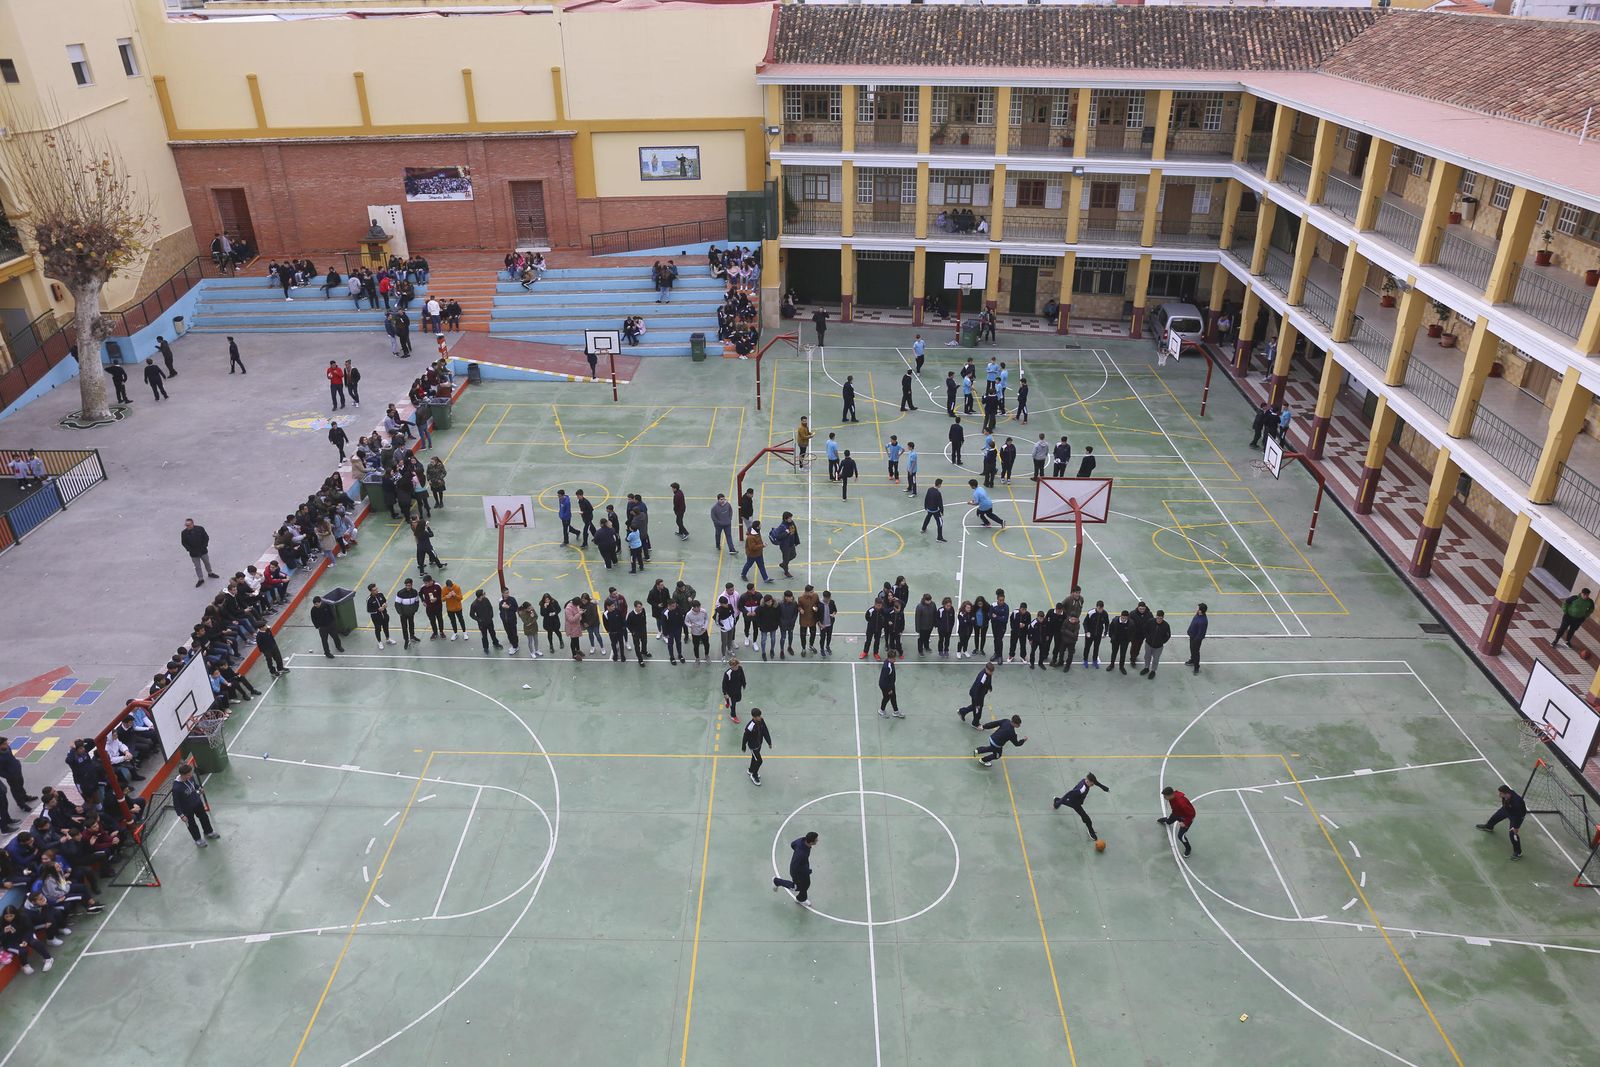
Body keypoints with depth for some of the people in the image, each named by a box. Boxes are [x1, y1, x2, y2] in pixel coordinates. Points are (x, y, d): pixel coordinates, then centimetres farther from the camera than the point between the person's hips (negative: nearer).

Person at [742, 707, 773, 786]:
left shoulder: (761, 721, -17)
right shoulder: (750, 727, -37)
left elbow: (765, 732, -3)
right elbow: (745, 738, -21)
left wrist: (769, 742, 4)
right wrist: (743, 747, -6)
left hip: (759, 743, 7)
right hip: (753, 746, -7)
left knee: (755, 758, 27)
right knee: (758, 761, 4)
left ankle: (750, 770, 53)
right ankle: (754, 775, 30)